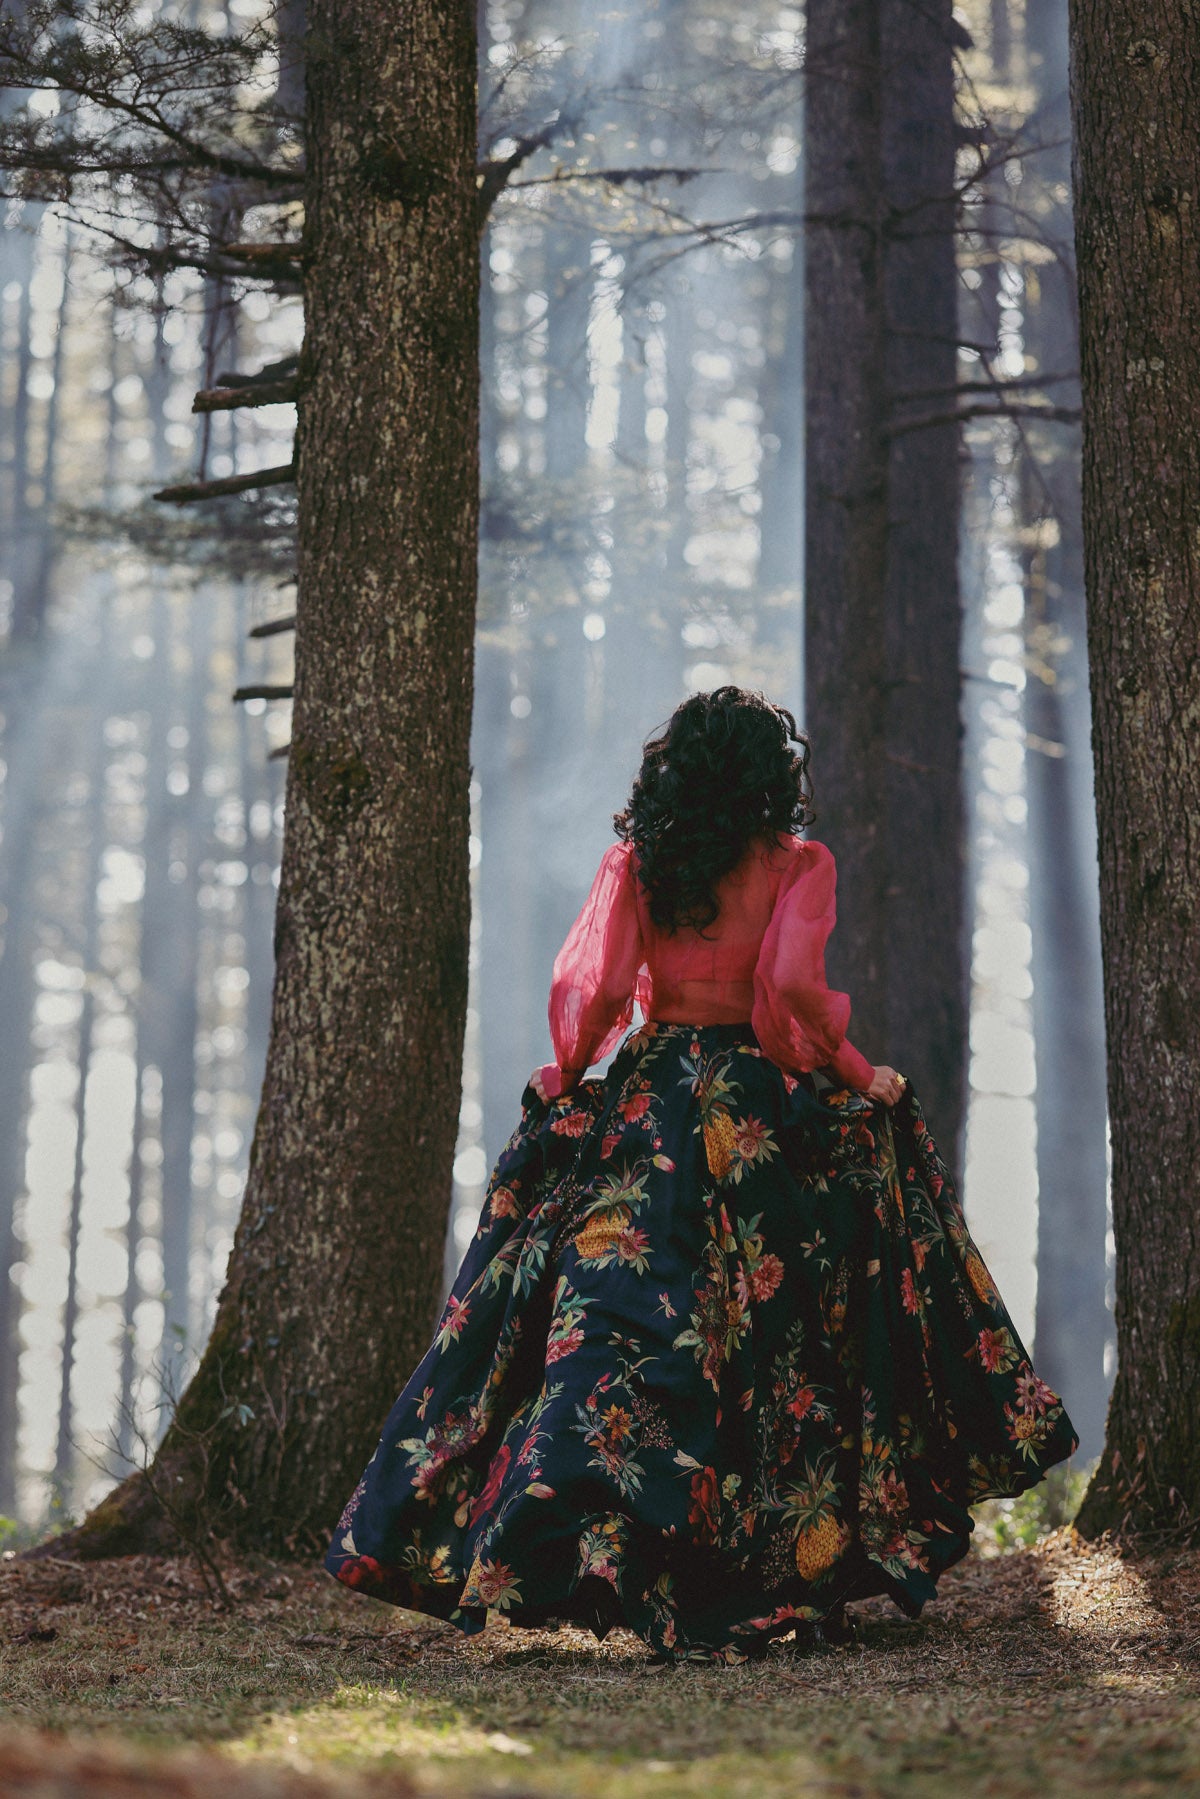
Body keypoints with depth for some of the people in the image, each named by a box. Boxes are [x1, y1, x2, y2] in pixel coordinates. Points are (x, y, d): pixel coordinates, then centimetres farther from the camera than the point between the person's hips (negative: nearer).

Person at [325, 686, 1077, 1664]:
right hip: (764, 1112, -2)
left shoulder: (634, 861, 5)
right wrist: (857, 1073, -1)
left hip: (644, 1106, 2)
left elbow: (585, 988, -2)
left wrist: (566, 1079, 15)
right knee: (768, 1341, 3)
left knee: (615, 1325, -1)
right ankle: (796, 1575, 3)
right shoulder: (798, 865, -2)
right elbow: (793, 985, -16)